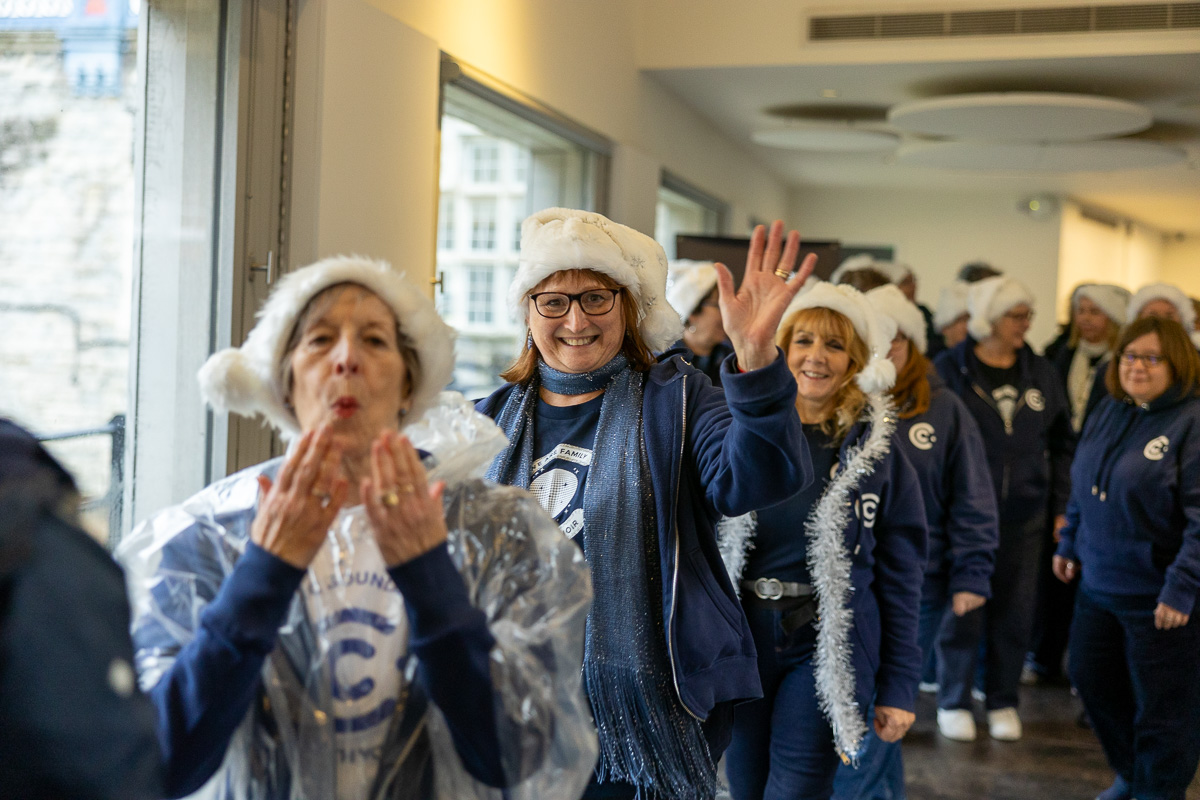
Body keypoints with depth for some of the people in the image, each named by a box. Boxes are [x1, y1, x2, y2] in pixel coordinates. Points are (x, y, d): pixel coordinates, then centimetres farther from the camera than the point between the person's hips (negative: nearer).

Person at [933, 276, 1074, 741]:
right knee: (964, 610, 2)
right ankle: (955, 700, 19)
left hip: (1024, 515, 3)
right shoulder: (950, 369, -4)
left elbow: (1062, 445, 13)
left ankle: (1002, 702, 25)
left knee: (1015, 613, 8)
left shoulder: (1041, 373, 8)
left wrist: (1061, 508, 8)